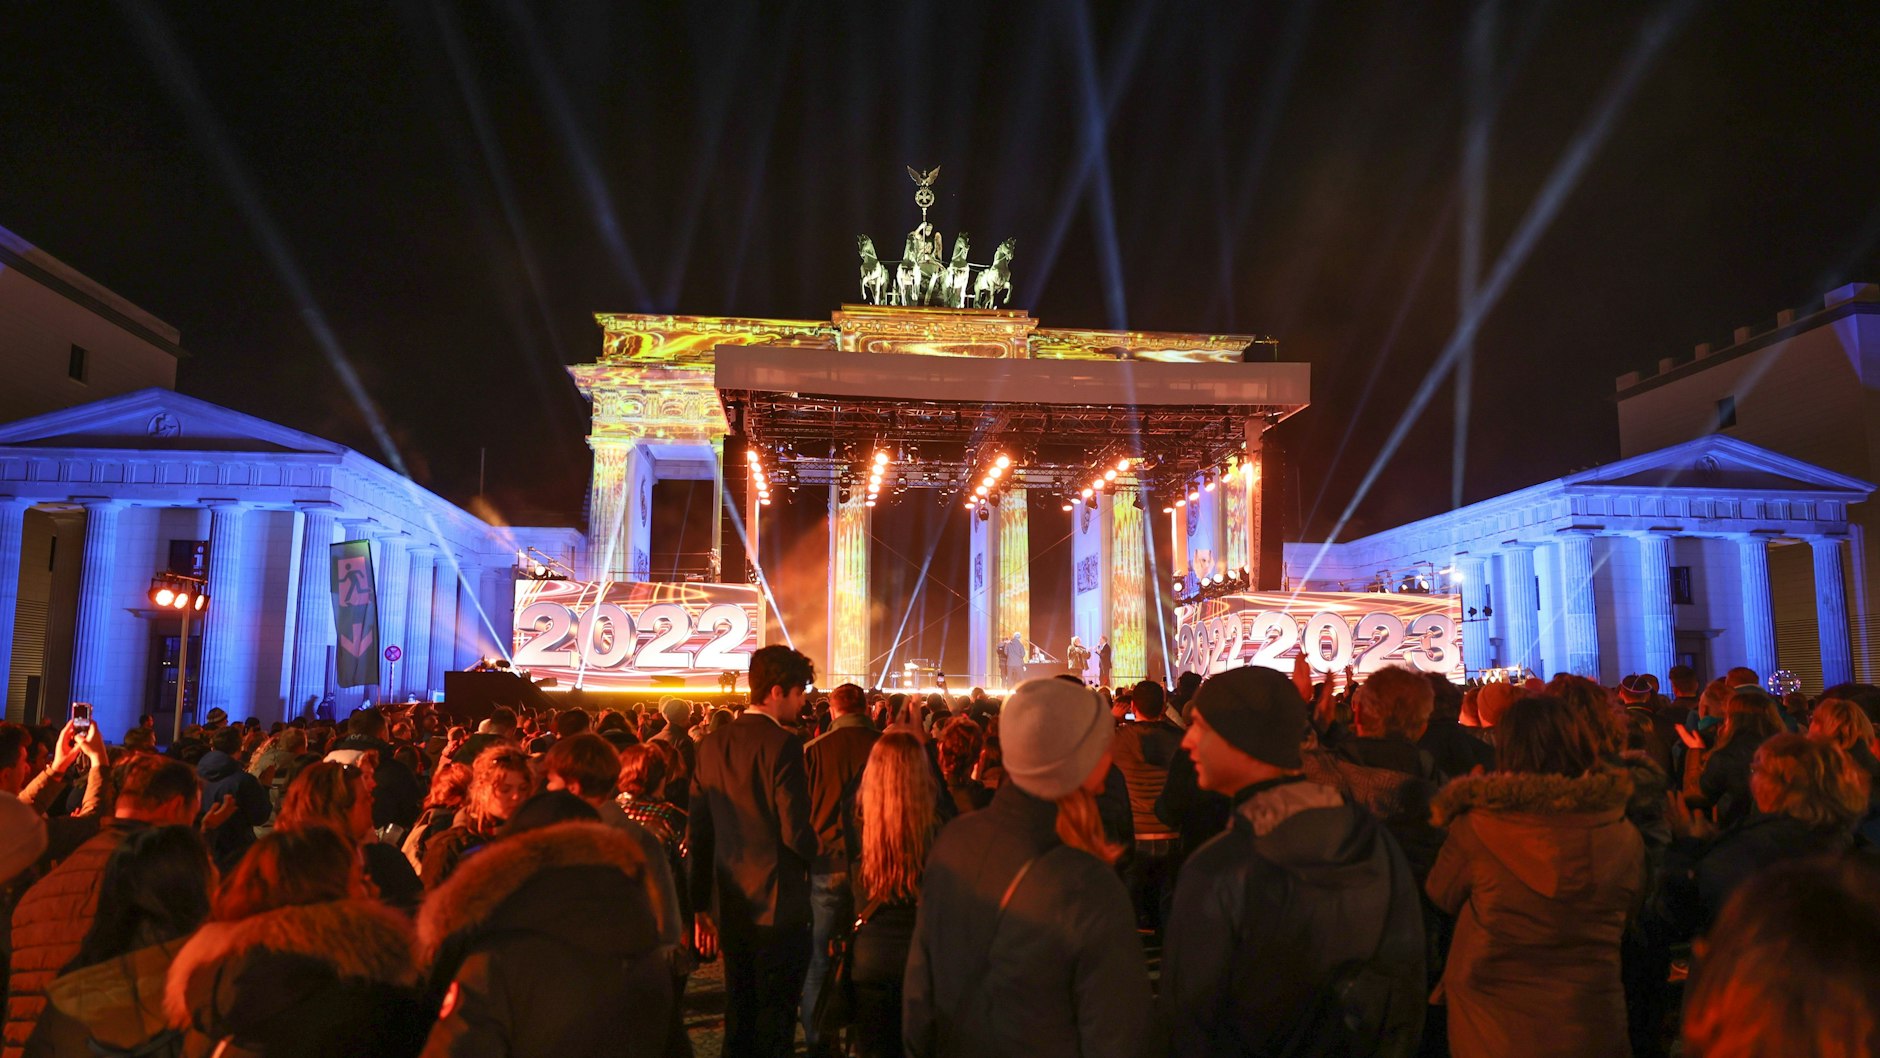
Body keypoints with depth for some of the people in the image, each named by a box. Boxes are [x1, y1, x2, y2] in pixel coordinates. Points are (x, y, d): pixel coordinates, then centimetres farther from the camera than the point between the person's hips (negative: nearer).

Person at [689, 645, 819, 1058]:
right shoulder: (783, 745, -16)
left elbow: (698, 830, 7)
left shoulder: (714, 744, 4)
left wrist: (702, 904, 13)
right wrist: (814, 853, 3)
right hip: (778, 902, -6)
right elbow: (795, 832, -20)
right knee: (775, 1019, 5)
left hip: (731, 904, 7)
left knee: (739, 1013, 19)